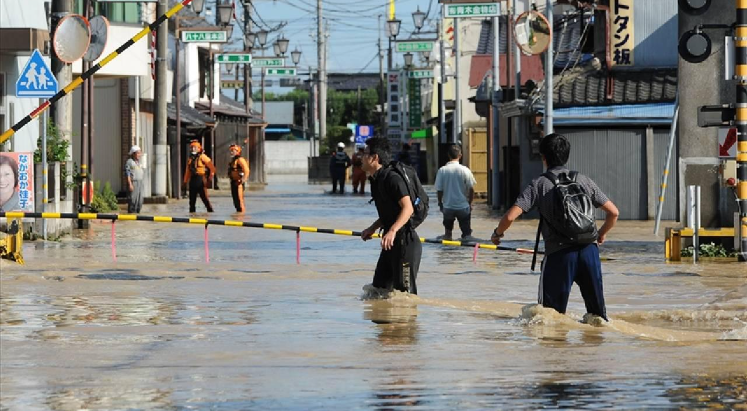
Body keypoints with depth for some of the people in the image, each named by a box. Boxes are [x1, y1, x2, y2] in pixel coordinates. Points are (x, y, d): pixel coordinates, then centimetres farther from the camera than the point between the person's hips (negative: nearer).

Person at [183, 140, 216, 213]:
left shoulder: (202, 157, -5)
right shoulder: (190, 159, 15)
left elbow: (212, 167, -7)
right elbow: (188, 171, 18)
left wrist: (211, 177, -6)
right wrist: (185, 181, 15)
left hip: (200, 179, -7)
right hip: (193, 179, 7)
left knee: (204, 196, -7)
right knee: (192, 197, 8)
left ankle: (210, 209, -2)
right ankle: (192, 210, 15)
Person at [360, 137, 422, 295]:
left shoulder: (392, 178, -17)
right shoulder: (376, 180, 13)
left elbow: (408, 208, -24)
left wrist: (392, 231, -34)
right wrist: (373, 228, 18)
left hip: (406, 242, -10)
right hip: (391, 242, 10)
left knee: (404, 290, -9)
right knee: (380, 287, 14)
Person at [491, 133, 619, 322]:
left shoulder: (539, 184, 0)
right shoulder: (583, 180, 9)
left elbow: (511, 216, -8)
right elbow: (613, 212, 10)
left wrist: (497, 233, 13)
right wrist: (602, 234, 29)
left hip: (559, 254, -3)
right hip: (589, 250, 3)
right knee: (597, 314, 13)